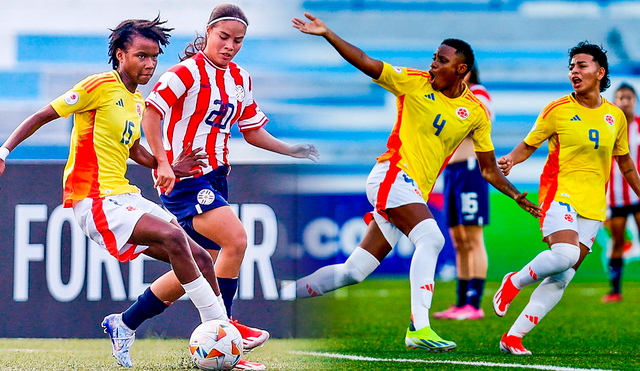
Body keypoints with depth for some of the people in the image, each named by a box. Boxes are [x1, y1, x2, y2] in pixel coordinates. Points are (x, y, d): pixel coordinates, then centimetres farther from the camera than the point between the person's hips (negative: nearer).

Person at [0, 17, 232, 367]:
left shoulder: (137, 102, 17)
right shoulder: (101, 86, -8)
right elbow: (43, 115, -6)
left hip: (125, 197, 9)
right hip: (94, 201, -9)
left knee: (198, 257, 0)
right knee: (173, 236, -27)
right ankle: (221, 326, -22)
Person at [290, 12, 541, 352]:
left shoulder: (475, 113, 8)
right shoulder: (414, 83, 0)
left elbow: (489, 169, 14)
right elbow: (366, 63, -4)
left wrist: (518, 197, 4)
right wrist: (327, 34, -14)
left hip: (415, 193, 5)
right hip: (392, 175, -5)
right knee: (430, 238, -28)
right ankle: (418, 328, -35)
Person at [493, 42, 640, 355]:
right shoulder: (557, 110, -1)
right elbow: (528, 145, 6)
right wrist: (510, 160, -16)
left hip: (593, 205, 4)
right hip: (560, 194, -4)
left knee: (562, 276, -3)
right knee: (565, 254, -30)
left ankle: (513, 336, 1)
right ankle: (513, 283, -2)